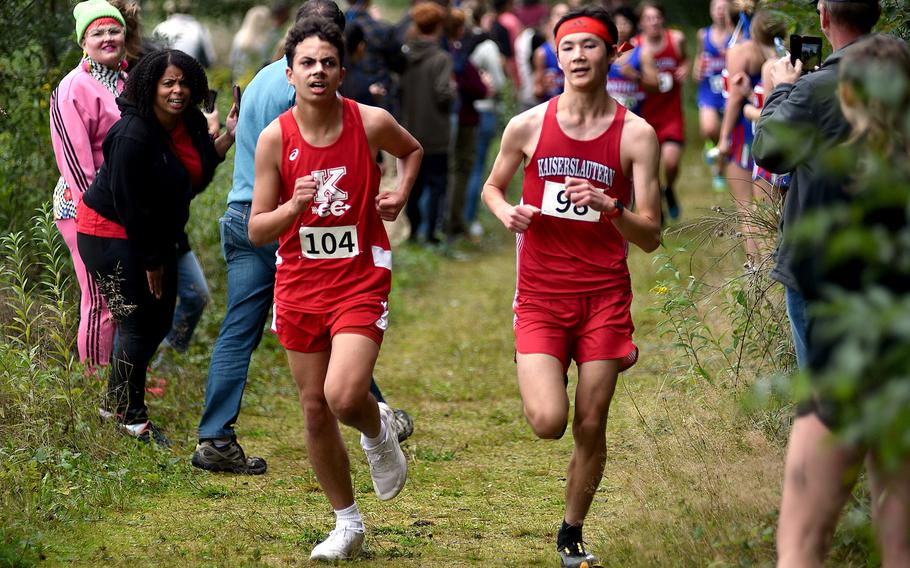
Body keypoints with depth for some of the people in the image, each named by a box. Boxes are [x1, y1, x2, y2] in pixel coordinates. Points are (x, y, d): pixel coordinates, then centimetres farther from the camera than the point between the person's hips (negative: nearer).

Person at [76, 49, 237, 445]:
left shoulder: (191, 121, -3)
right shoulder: (133, 136, -28)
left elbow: (199, 172, 9)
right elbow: (130, 205, -24)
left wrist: (229, 137, -5)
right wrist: (151, 262, -18)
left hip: (155, 235, 9)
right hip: (112, 235, -9)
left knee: (160, 321, 13)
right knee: (137, 324, -7)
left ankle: (115, 404, 30)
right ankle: (130, 417, 7)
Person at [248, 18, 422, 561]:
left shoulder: (372, 123, -9)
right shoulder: (274, 138, -8)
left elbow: (412, 149, 17)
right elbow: (257, 231, -6)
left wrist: (400, 194, 0)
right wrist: (294, 205, -24)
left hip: (361, 279, -2)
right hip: (300, 282, 3)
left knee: (344, 397, -22)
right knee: (315, 409, 9)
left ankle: (379, 431, 16)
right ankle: (348, 523, 25)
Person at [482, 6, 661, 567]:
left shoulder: (637, 135, -3)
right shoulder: (528, 126, -1)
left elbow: (651, 237, -3)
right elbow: (493, 186, 17)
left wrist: (610, 208, -22)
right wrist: (507, 212, -5)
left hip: (605, 295, 0)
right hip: (541, 295, 0)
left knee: (591, 428, 4)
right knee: (548, 423, -15)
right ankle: (548, 377, 21)